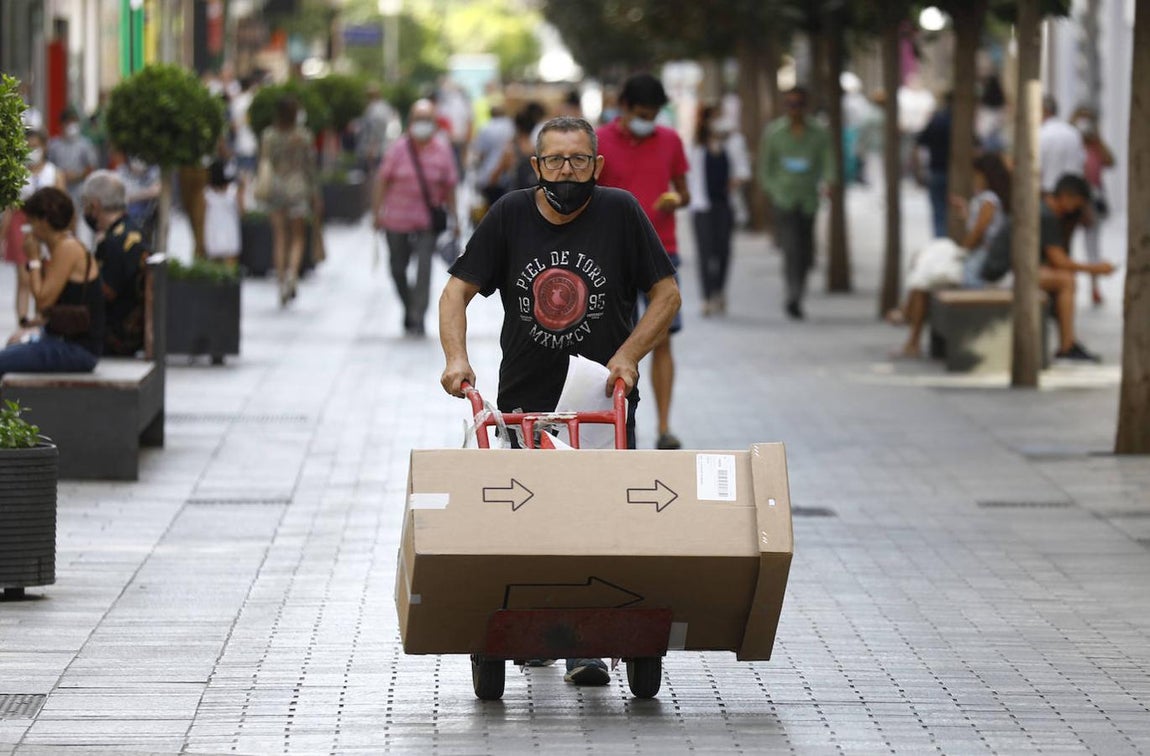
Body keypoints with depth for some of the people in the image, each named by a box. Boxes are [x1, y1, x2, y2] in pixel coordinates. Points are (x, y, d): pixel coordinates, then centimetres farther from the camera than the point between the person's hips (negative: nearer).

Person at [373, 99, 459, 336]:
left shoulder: (442, 150, -4)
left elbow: (449, 186, 1)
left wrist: (453, 219, 1)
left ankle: (417, 319, -10)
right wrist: (377, 212, -3)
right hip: (397, 219, 2)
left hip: (428, 221, -2)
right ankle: (410, 308, 35)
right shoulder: (399, 148, -3)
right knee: (398, 270, 10)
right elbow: (383, 180, 1)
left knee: (424, 267, -14)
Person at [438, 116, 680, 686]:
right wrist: (456, 358, -15)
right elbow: (457, 291, 1)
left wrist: (628, 356, -11)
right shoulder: (510, 216, 0)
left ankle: (588, 646, -11)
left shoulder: (620, 213, -4)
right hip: (523, 402, 2)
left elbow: (666, 294, 1)